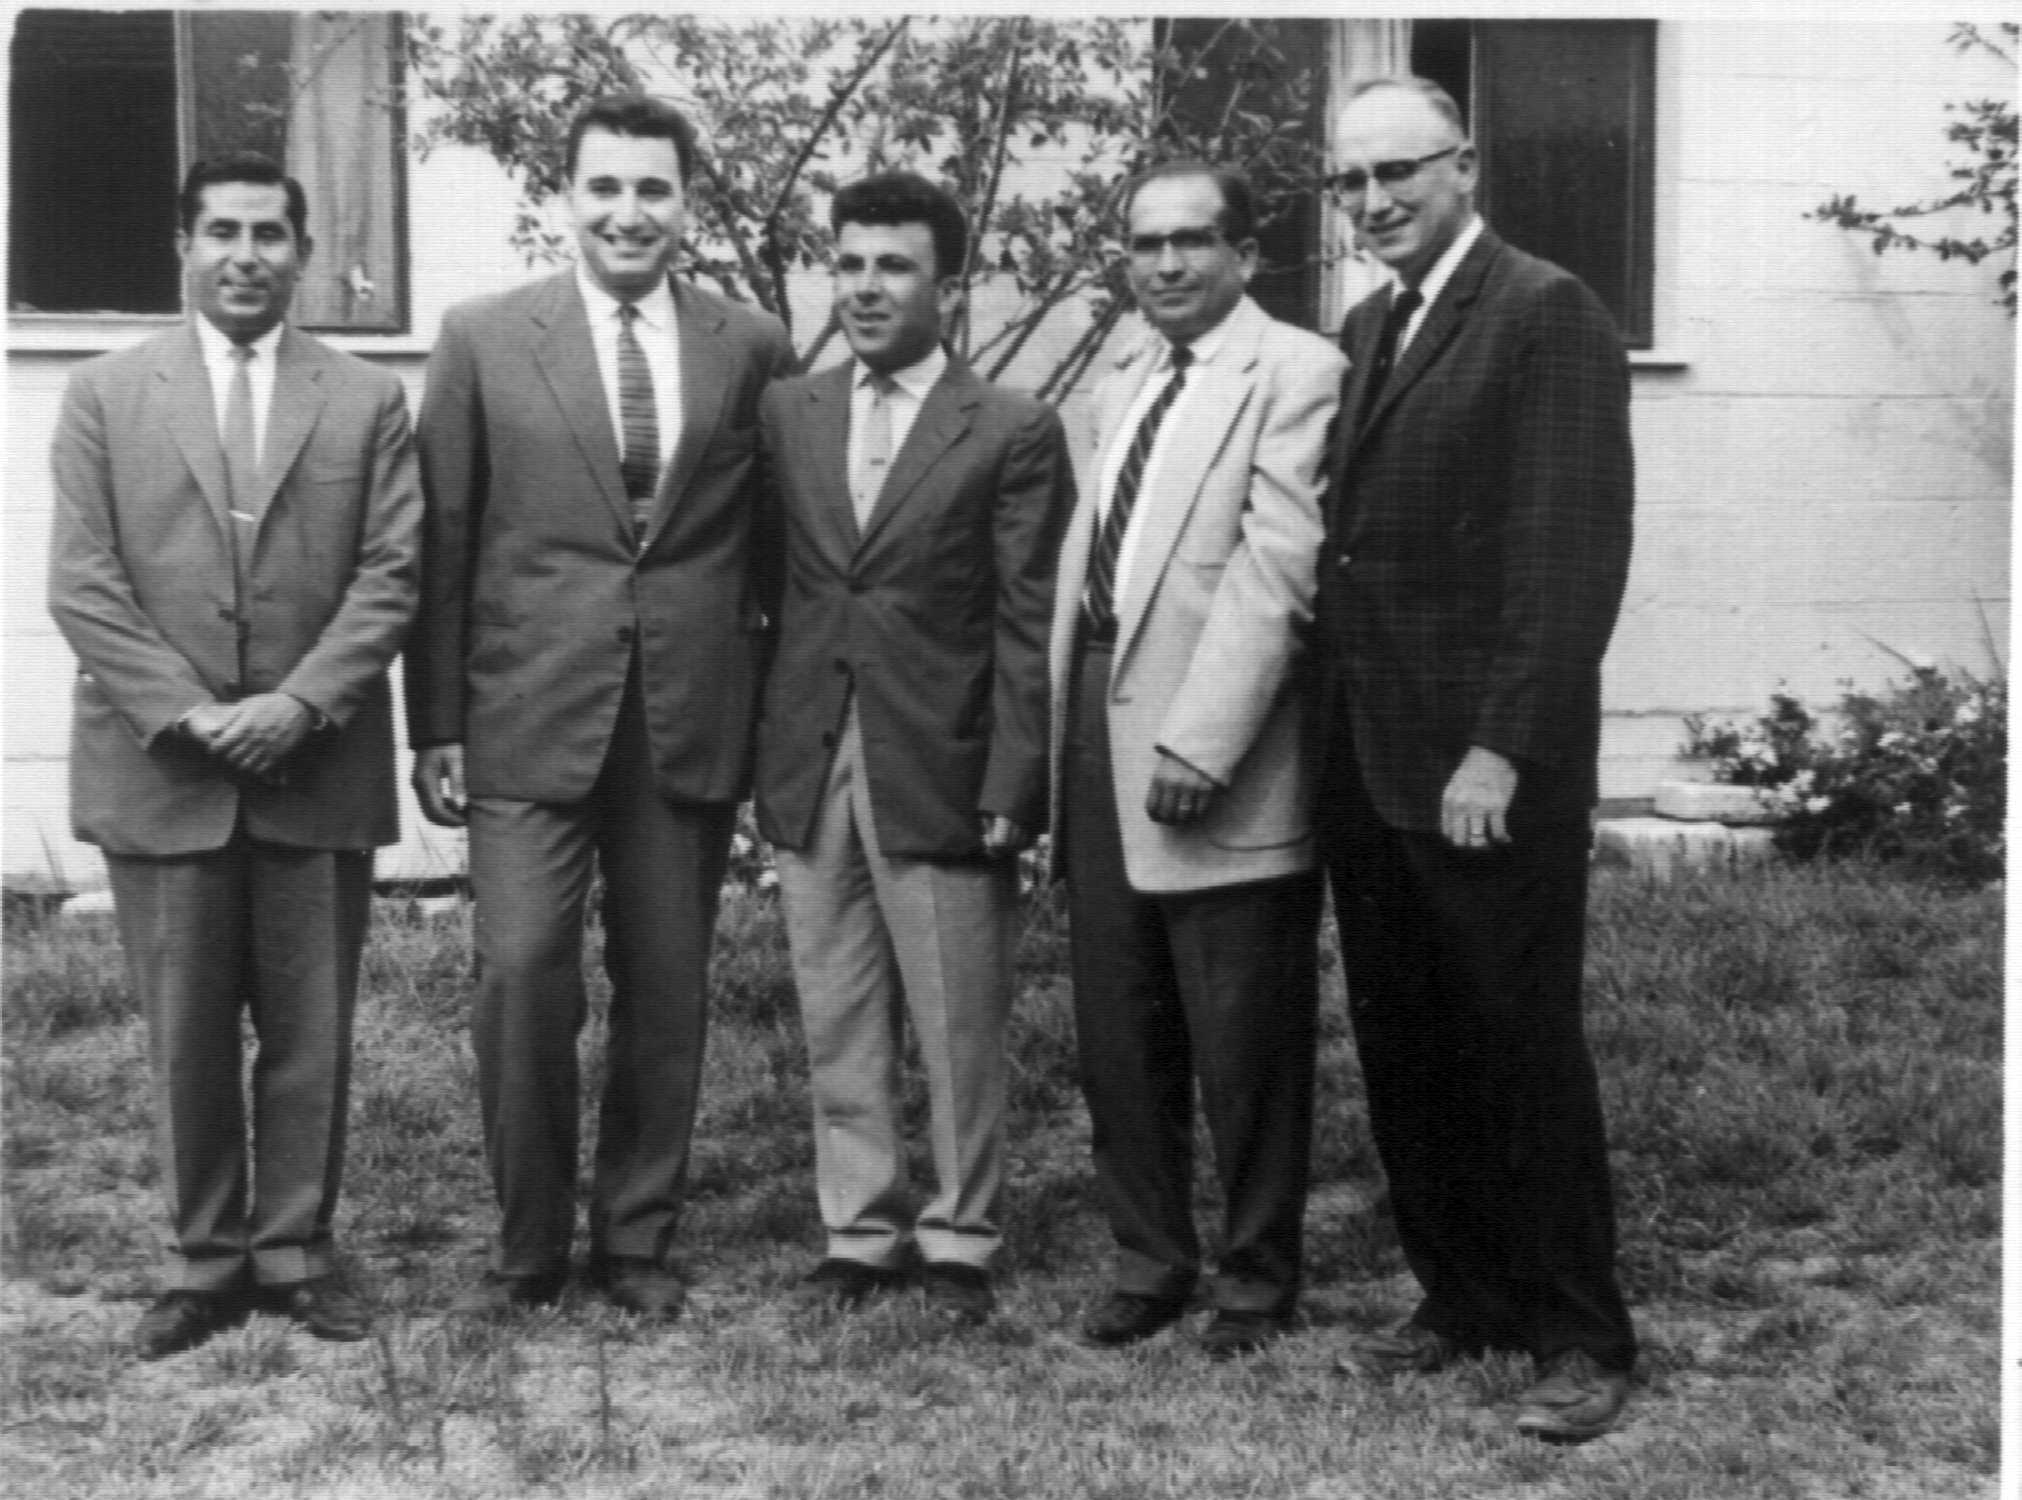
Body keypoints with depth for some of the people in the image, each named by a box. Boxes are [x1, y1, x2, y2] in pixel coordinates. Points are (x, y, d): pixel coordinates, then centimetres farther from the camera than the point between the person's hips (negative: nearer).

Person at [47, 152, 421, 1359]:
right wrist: (186, 714, -11)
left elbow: (388, 576, 0)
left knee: (312, 1032, 7)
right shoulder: (106, 396, 6)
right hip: (160, 772, 0)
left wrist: (298, 704, -13)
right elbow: (83, 586, 0)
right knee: (188, 1035, 6)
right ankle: (207, 1259, 19)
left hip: (319, 770, 0)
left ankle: (297, 1249, 20)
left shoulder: (368, 401, 6)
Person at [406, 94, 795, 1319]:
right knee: (522, 976, -5)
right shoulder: (485, 339, 2)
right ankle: (529, 1241, 13)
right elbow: (443, 545, 3)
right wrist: (435, 726, 0)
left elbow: (775, 543, 9)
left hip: (692, 724, 1)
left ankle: (640, 1237, 24)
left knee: (668, 990, 8)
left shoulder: (754, 349, 5)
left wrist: (776, 715, 5)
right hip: (529, 716, -1)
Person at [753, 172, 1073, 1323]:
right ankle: (862, 1229, 23)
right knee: (838, 1025, 10)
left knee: (960, 1031, 4)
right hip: (810, 765, 4)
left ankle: (960, 1239, 18)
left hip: (941, 771, -4)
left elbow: (1029, 627, -5)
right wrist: (758, 747, 5)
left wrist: (1012, 786, -10)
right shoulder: (787, 414, 10)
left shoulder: (1014, 433, -3)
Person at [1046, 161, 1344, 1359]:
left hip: (1217, 765, -7)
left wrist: (1198, 742, -20)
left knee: (1246, 1048, 4)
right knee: (1121, 1037, 13)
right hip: (1099, 733, 7)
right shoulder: (1123, 387, 18)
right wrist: (1061, 737, 7)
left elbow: (1275, 571, -15)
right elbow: (1091, 564, 15)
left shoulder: (1295, 371, -7)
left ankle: (1256, 1280, 19)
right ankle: (1149, 1260, 26)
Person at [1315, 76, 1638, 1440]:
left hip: (1489, 774, -7)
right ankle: (1462, 1296, 27)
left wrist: (1501, 750, -19)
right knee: (1404, 1055, 12)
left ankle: (1582, 1335, 16)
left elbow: (1575, 551, -15)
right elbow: (1357, 535, 13)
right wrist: (1334, 734, 5)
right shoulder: (1368, 329, 16)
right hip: (1367, 764, 7)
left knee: (1524, 1054, 2)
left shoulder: (1546, 314, -8)